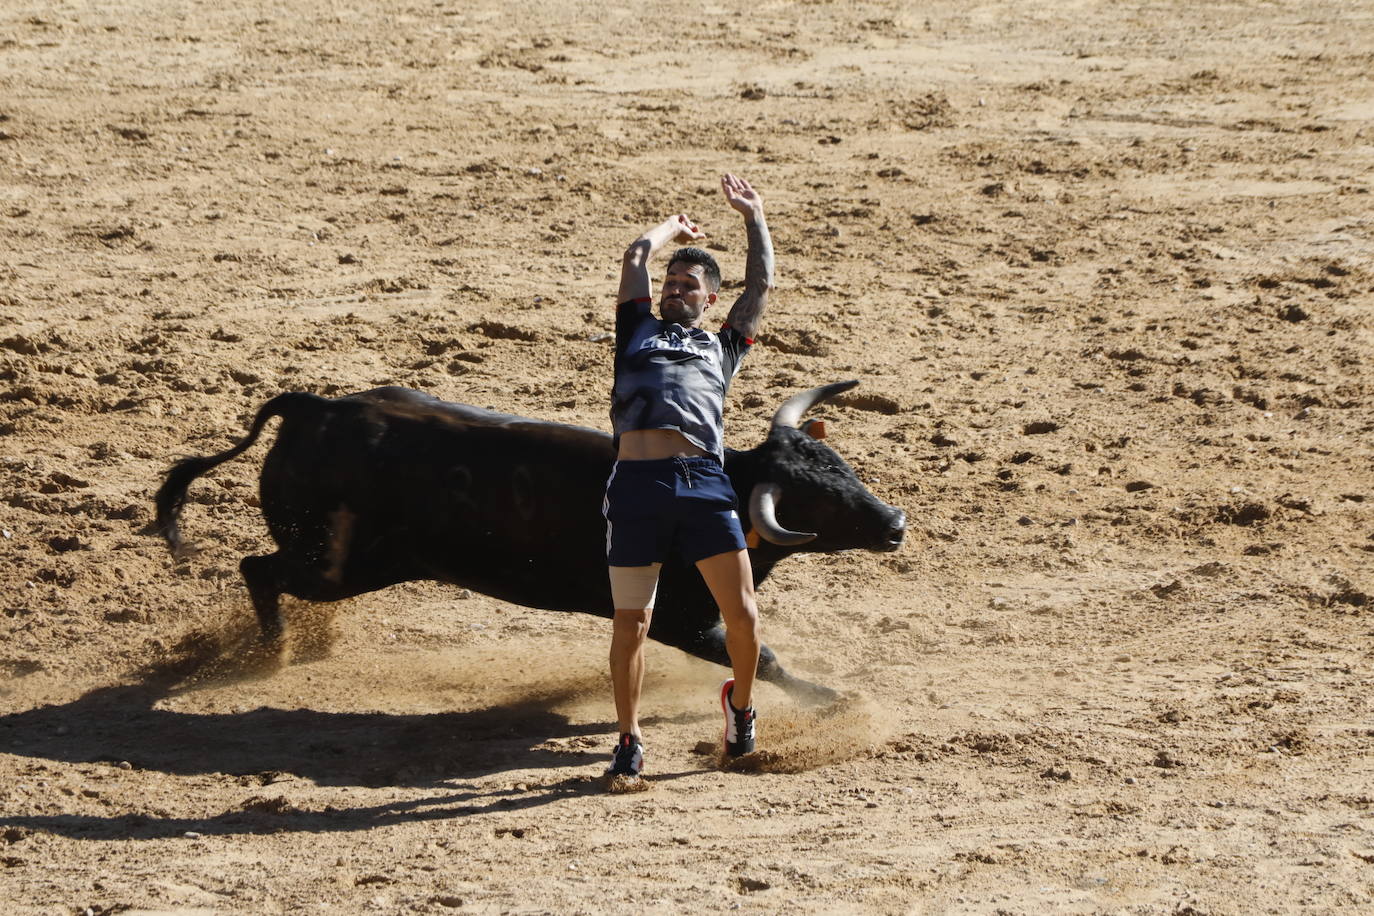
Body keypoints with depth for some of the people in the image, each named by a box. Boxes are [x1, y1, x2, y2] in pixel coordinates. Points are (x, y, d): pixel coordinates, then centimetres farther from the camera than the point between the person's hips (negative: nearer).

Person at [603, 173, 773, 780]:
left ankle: (740, 702, 21)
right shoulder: (639, 332, 26)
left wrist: (753, 215, 39)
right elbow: (636, 257, 26)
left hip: (702, 484, 0)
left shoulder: (723, 346, 27)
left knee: (742, 612, -6)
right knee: (631, 622, 1)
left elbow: (761, 282, 29)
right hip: (636, 485, 0)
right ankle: (629, 738, 15)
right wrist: (674, 227, 43)